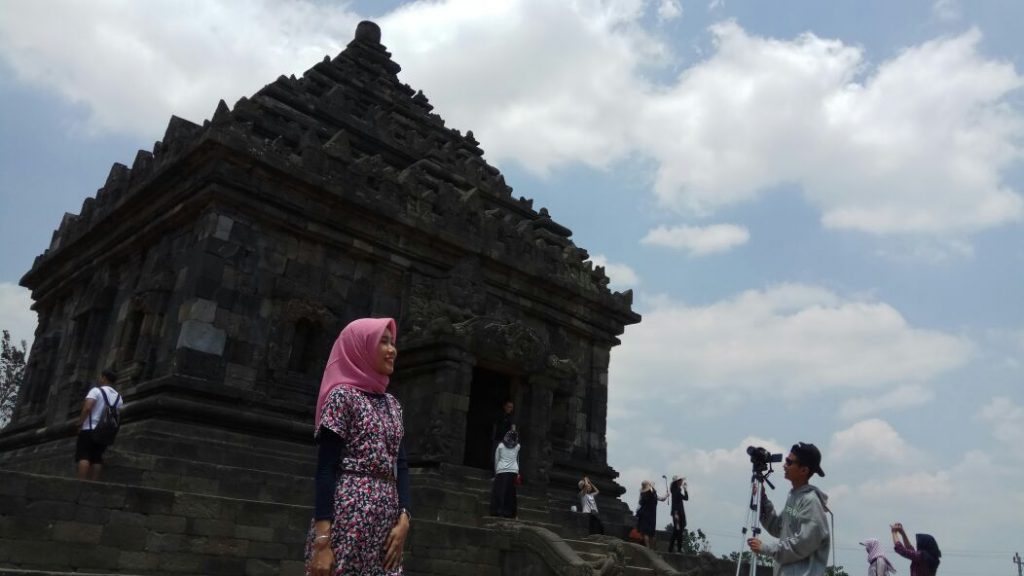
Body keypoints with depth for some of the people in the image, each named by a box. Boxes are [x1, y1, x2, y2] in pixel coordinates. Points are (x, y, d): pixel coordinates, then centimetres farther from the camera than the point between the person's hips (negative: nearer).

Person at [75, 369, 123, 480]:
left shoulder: (96, 390, -4)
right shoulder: (118, 397, 15)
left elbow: (87, 408, -17)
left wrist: (80, 423, -9)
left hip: (89, 429, -6)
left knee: (83, 457, -8)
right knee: (97, 459, 7)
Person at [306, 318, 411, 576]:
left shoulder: (391, 403, 16)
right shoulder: (343, 396, -5)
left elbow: (400, 465, 12)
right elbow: (325, 469, -10)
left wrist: (404, 519, -1)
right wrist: (323, 540, -16)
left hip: (387, 518, 7)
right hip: (347, 515, -6)